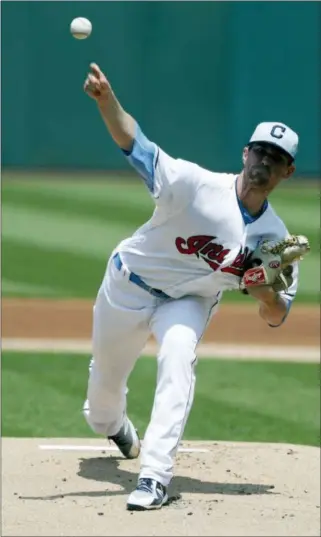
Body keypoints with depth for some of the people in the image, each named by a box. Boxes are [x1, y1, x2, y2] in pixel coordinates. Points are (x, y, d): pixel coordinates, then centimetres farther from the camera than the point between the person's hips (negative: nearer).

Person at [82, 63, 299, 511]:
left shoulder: (275, 238, -12)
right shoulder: (196, 184, -24)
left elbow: (276, 317, -6)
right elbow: (133, 141, -34)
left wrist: (264, 290, -29)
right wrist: (106, 99, -53)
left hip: (189, 301, 1)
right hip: (129, 285, -1)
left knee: (178, 357, -30)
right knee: (105, 378, 13)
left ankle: (155, 475, -32)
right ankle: (112, 424, 54)